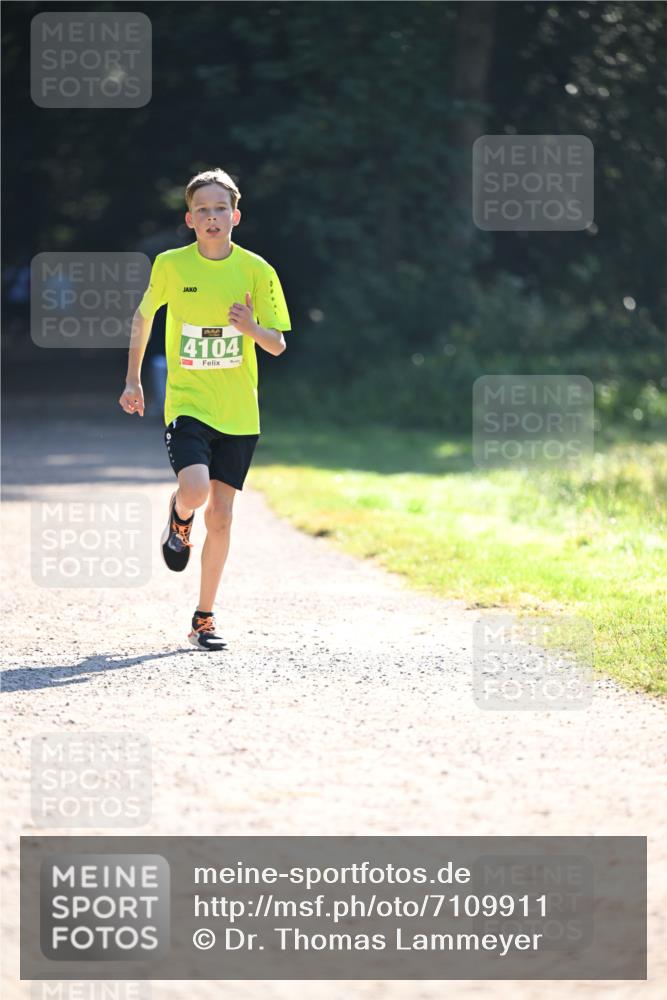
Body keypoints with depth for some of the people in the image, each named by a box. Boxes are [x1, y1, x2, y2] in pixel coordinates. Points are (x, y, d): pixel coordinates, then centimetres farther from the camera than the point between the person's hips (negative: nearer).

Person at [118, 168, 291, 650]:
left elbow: (278, 344, 1)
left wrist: (252, 327, -21)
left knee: (220, 516, 2)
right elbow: (143, 315, 15)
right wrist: (133, 379, 12)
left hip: (238, 412, 1)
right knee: (195, 491, -25)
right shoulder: (170, 265, -3)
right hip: (187, 404, -1)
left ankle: (204, 618, 16)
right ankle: (179, 521, 14)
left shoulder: (256, 270, -3)